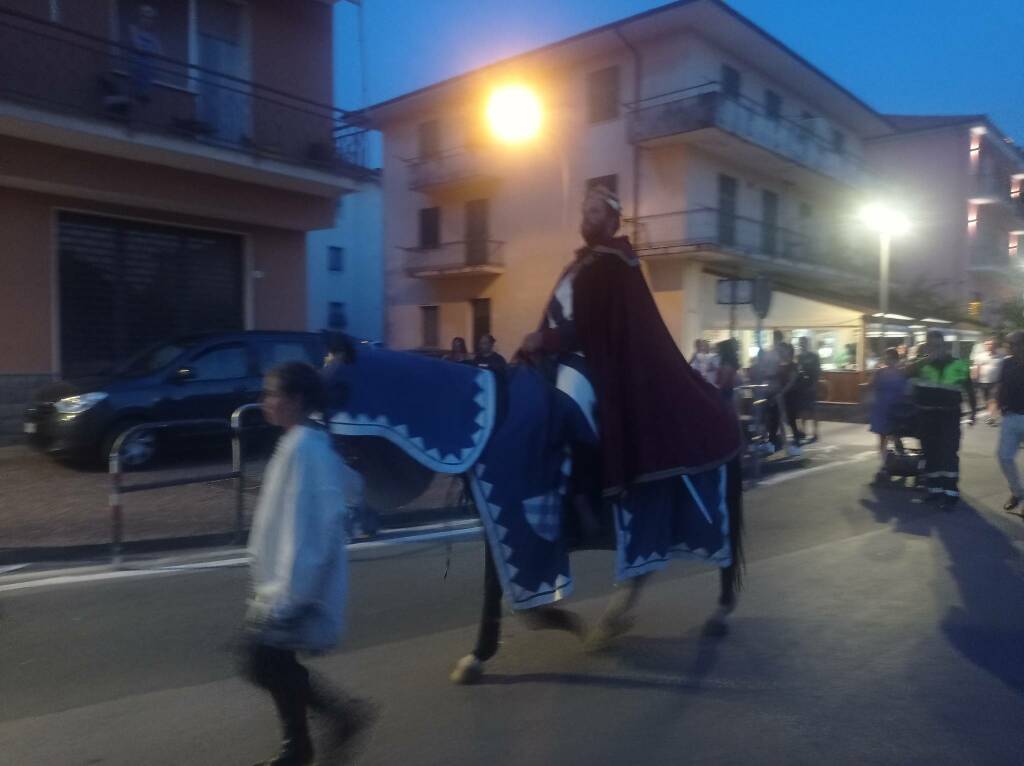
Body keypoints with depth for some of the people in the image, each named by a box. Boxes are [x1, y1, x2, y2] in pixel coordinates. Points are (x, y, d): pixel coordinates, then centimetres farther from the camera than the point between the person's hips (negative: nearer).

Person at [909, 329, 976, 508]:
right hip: (926, 415, 2)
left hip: (949, 415, -1)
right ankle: (934, 488, 19)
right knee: (930, 453, 8)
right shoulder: (921, 364, 4)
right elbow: (908, 372, -18)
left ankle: (950, 492, -5)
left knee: (949, 453, -7)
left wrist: (973, 411, 11)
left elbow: (969, 389, 12)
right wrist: (928, 359, -25)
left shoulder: (958, 364, 4)